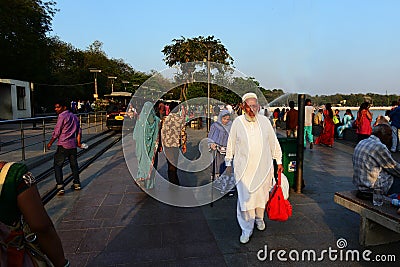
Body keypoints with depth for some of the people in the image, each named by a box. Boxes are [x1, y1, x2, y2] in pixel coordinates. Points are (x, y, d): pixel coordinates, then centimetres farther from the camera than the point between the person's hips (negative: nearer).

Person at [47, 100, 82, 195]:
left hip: (63, 145, -7)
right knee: (74, 164, 15)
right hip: (73, 144, 7)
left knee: (57, 165, 1)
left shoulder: (62, 116, -11)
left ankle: (60, 186, -5)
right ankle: (77, 183, 22)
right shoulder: (74, 116, 12)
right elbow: (79, 130, 14)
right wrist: (78, 142, 21)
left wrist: (50, 143, 2)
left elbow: (56, 132, -9)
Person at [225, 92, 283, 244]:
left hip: (263, 166, 2)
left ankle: (259, 218, 42)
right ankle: (247, 230, 12)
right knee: (245, 197, -3)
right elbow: (231, 144, 4)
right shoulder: (237, 122, -4)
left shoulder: (265, 121, 1)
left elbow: (273, 142, 10)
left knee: (262, 194, 15)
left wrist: (278, 161, 12)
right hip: (243, 167, -2)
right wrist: (228, 163, 8)